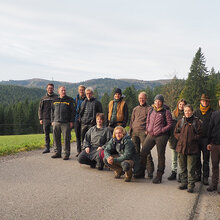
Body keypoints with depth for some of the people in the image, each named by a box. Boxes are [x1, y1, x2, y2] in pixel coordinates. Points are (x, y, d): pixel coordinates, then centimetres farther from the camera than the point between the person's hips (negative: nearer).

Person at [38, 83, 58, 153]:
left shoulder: (56, 97, 4)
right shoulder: (43, 98, 12)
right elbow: (40, 109, 13)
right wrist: (40, 118, 5)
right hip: (46, 119, 2)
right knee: (46, 133, 3)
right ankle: (47, 147, 9)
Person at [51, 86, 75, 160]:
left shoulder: (70, 100, 3)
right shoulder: (55, 101, 15)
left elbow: (73, 111, 0)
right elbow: (52, 111, 20)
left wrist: (71, 121, -6)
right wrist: (52, 121, 12)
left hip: (66, 123, -4)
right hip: (56, 123, 4)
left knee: (66, 139, -3)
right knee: (56, 138, 6)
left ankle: (67, 154, 3)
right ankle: (57, 153, 17)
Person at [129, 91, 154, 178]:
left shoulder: (149, 108, 4)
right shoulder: (135, 109, 21)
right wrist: (130, 131, 17)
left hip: (143, 132, -5)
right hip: (134, 132, 6)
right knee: (135, 151, 7)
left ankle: (150, 170, -7)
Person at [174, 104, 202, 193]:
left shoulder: (197, 122, -1)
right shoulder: (181, 121, 9)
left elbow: (199, 134, -1)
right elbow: (176, 132, 13)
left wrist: (192, 139, -12)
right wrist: (181, 138, -2)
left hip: (192, 148, -4)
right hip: (181, 147, 4)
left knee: (191, 168, -1)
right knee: (182, 167, 11)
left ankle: (191, 185, 6)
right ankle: (184, 183, 22)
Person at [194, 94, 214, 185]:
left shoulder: (212, 112, 2)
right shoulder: (196, 112, 9)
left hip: (206, 139, -2)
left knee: (206, 159, 2)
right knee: (197, 158, 8)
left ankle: (205, 177, 9)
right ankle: (198, 175, 21)